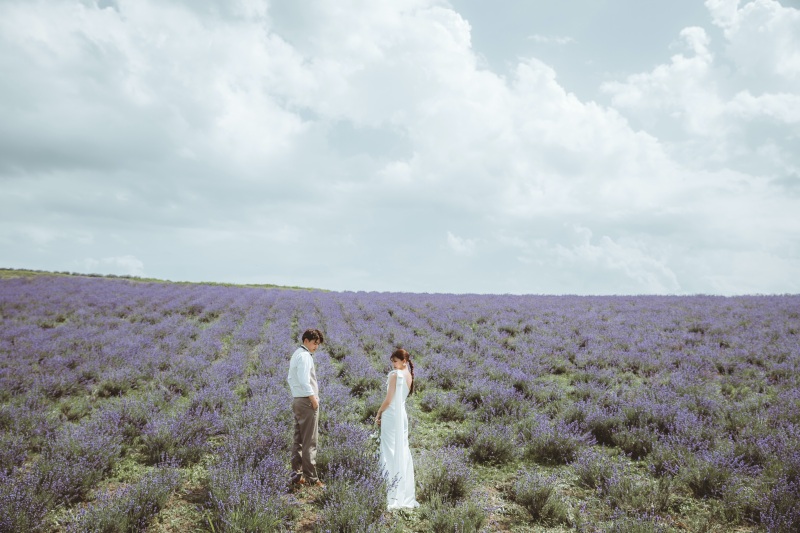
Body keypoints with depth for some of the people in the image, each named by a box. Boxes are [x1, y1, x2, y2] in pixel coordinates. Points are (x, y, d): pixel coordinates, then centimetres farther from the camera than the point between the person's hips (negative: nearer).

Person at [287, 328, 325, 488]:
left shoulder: (296, 354, 17)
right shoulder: (305, 356, -15)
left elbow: (291, 379, 22)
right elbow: (304, 381, -22)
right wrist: (314, 399, -15)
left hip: (297, 400, 10)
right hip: (307, 401, -10)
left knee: (298, 440, 12)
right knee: (309, 442, -5)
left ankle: (296, 475, 16)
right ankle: (311, 478, -2)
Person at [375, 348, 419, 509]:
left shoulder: (395, 374, -14)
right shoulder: (409, 375, 10)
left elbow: (388, 400, -13)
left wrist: (378, 414, -3)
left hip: (391, 415, -8)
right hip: (402, 415, 8)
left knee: (391, 452, -3)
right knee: (403, 452, 12)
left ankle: (394, 493, -2)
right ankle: (406, 492, 18)